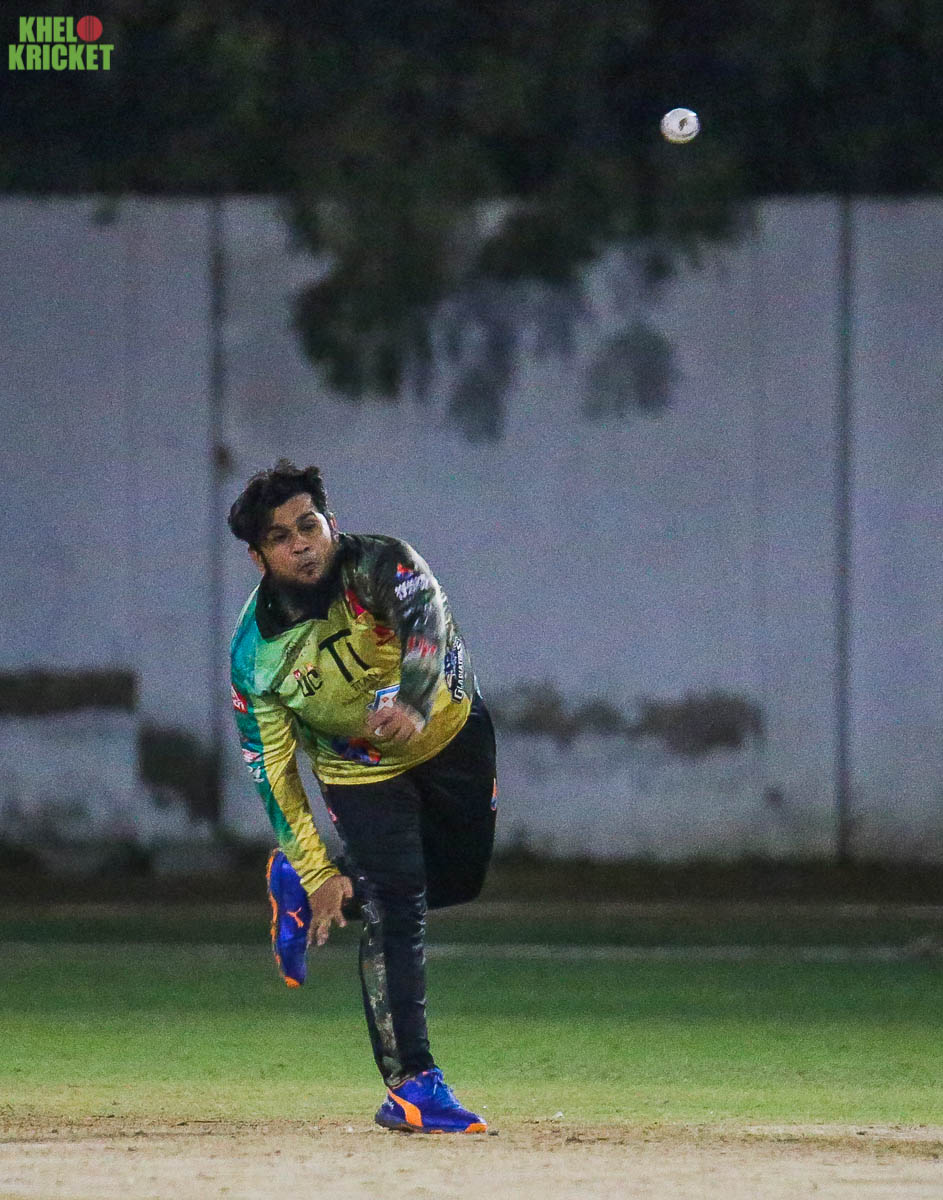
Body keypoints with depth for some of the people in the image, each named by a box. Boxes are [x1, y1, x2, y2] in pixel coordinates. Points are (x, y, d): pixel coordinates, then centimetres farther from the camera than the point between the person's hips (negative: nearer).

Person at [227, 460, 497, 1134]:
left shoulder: (378, 566, -28)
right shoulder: (256, 651, -23)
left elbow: (424, 619, -49)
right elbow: (272, 769, -17)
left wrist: (413, 704, -70)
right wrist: (321, 875, -19)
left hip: (453, 733, 2)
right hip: (360, 769, -2)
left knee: (462, 880, 13)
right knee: (394, 909, -15)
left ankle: (304, 891, 31)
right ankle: (411, 1085, -11)